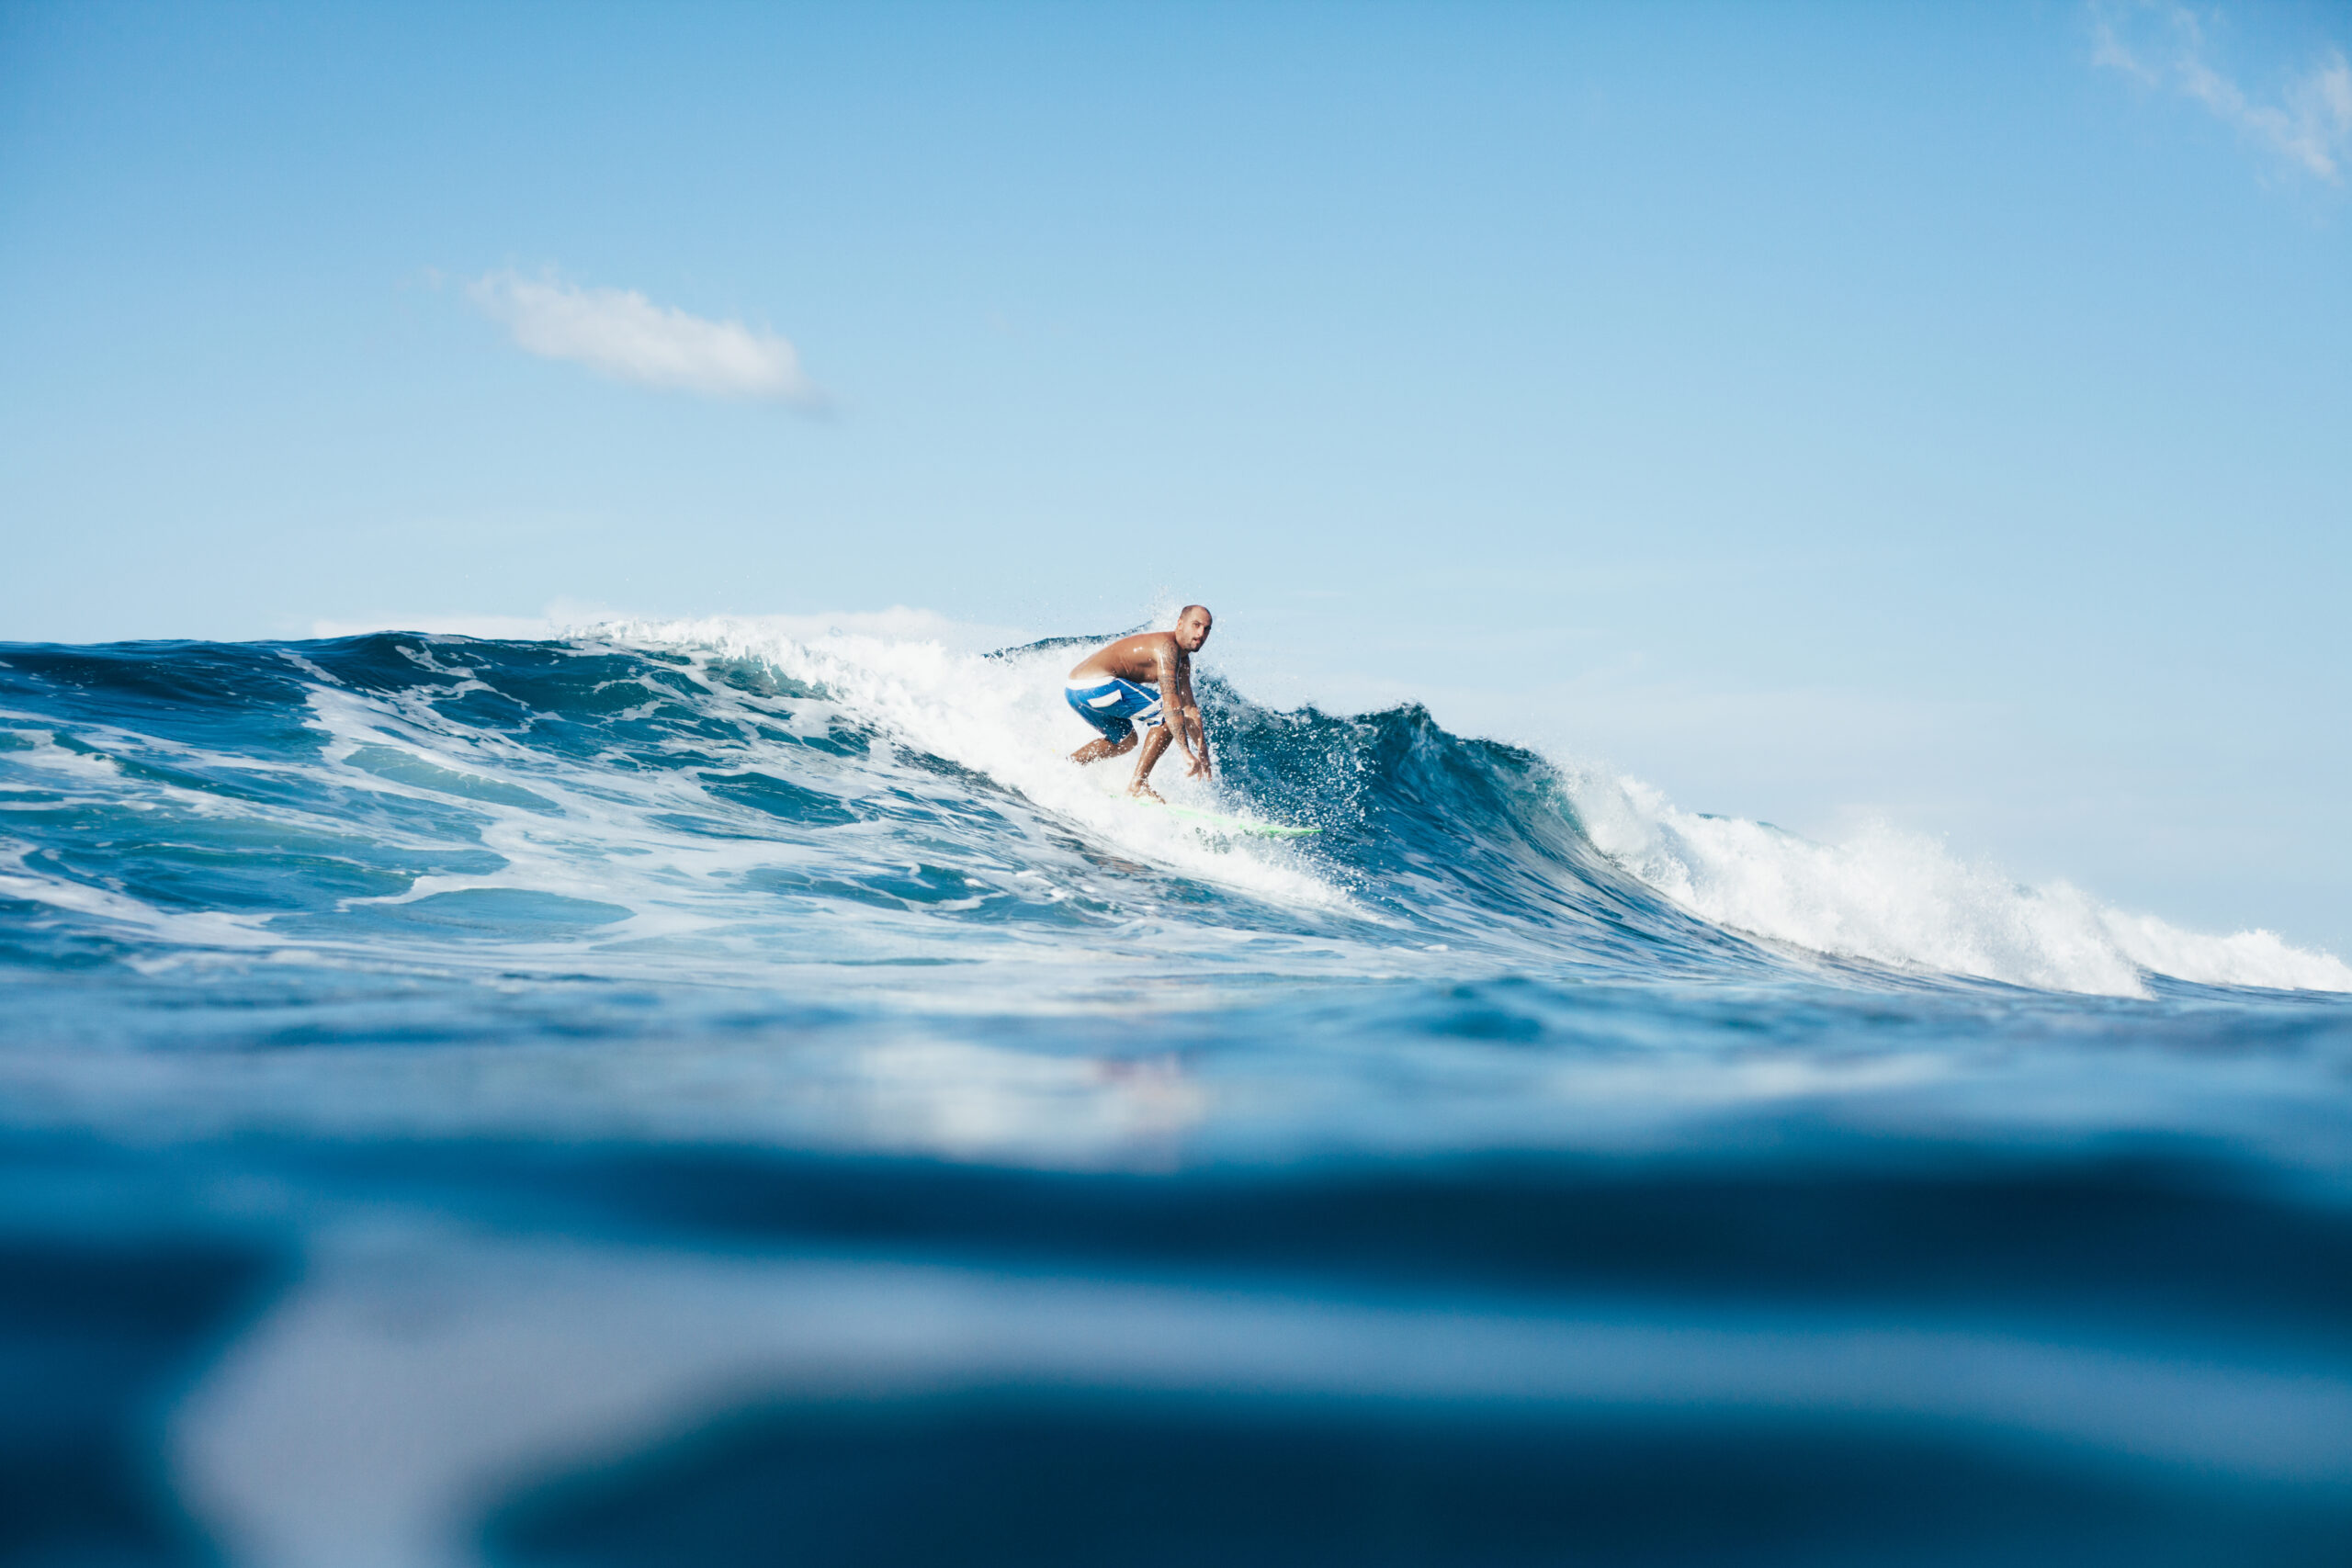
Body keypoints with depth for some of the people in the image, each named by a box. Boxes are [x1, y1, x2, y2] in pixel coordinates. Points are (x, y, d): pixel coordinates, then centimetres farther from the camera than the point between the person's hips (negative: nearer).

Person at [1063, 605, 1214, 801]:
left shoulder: (1182, 660, 19)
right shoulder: (1167, 647, -13)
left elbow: (1189, 706, 22)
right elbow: (1170, 702, -21)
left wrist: (1201, 750, 14)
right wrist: (1186, 752, -24)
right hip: (1097, 686, -11)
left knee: (1125, 741, 30)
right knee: (1169, 716, -8)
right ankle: (1138, 783, -7)